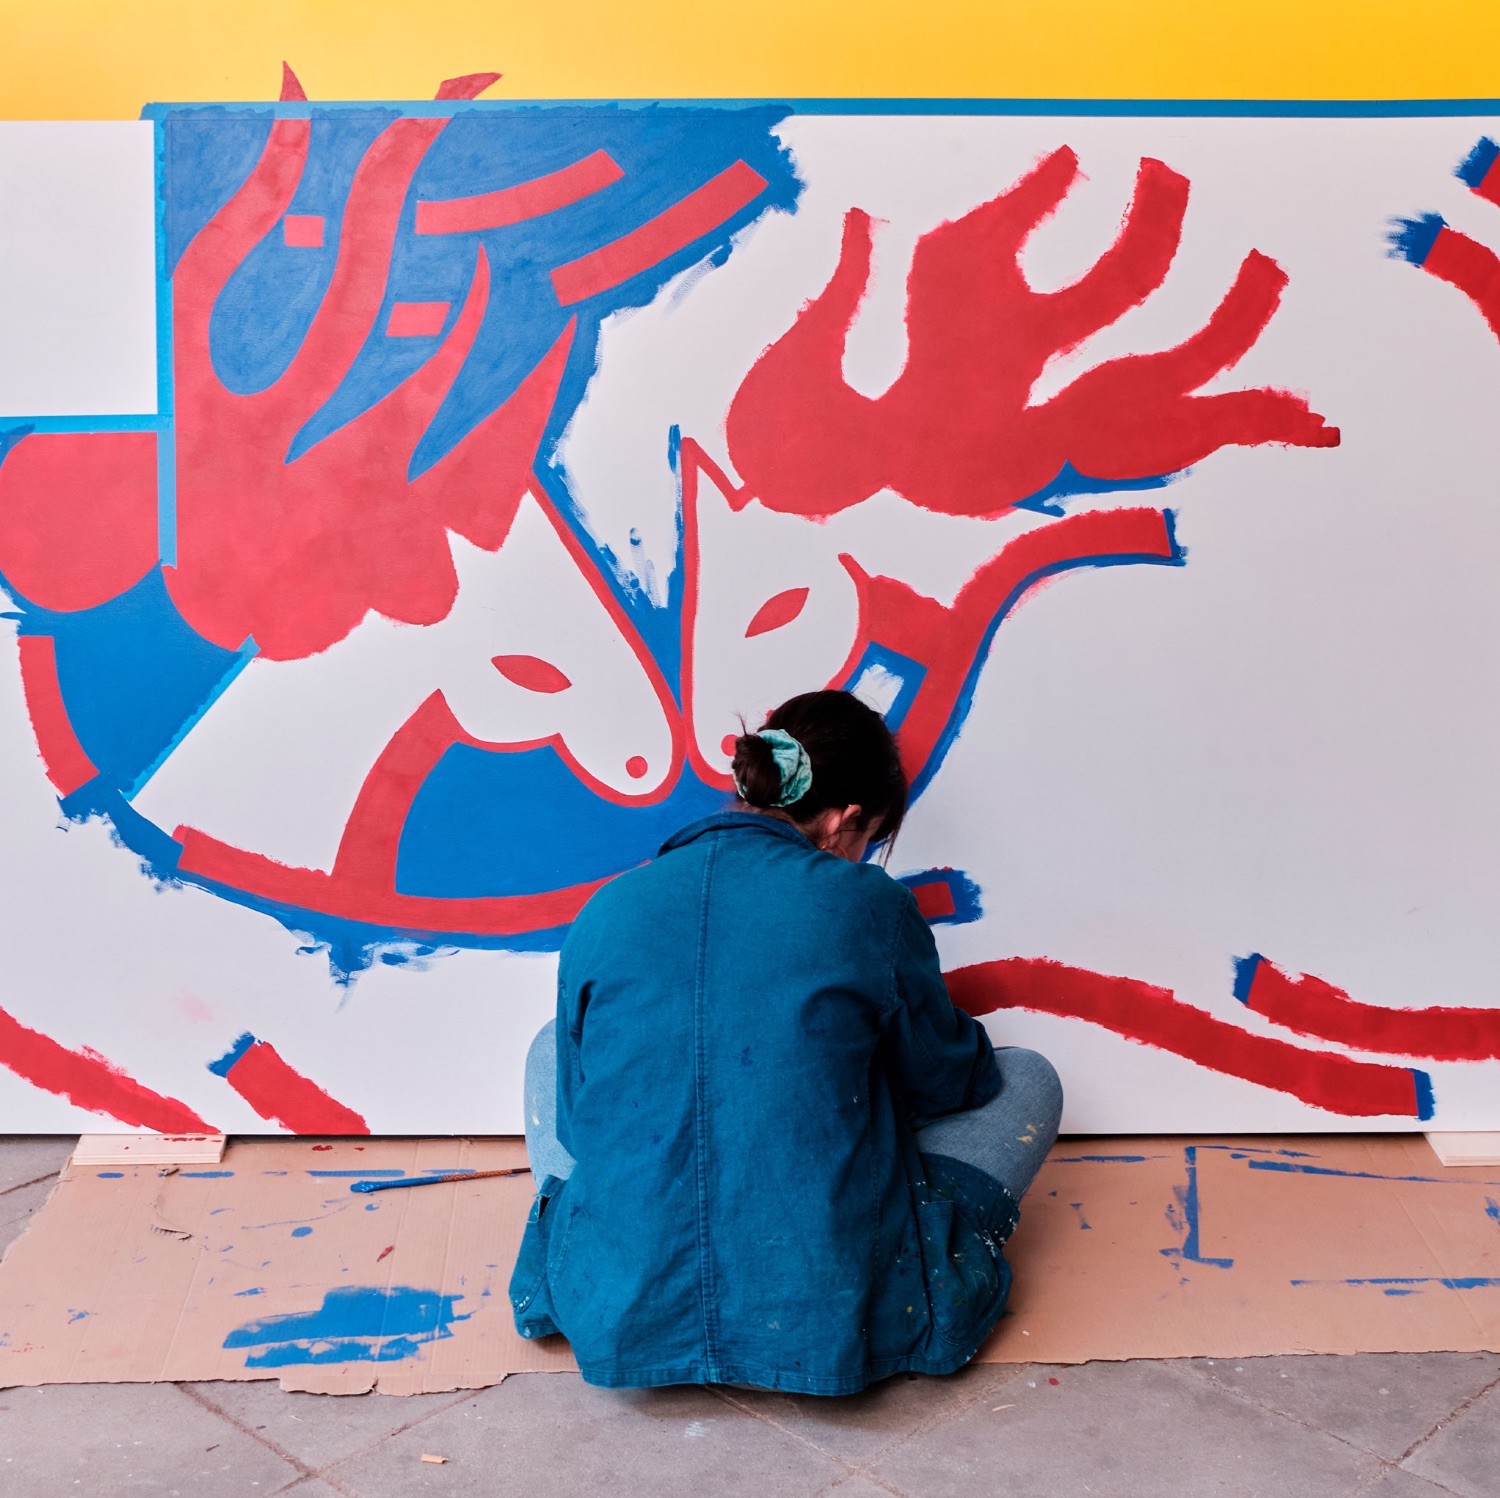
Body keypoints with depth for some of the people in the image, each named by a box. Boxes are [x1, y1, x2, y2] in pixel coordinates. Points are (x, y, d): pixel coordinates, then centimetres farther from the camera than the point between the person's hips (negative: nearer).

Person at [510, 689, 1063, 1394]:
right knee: (1028, 1077, 16)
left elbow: (575, 1119, 10)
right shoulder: (868, 906, -10)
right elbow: (945, 1079, 7)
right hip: (828, 1325, -2)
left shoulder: (605, 912, -1)